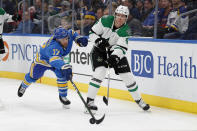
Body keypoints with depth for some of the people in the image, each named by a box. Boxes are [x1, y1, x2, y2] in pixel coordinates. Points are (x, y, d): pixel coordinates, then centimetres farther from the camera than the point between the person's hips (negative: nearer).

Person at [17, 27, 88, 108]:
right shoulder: (53, 47, -49)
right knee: (33, 77, 17)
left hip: (57, 58, 4)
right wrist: (65, 67, -85)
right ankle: (23, 86, 52)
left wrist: (79, 38, -20)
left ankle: (63, 96, -6)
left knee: (62, 74, -22)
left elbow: (72, 33, -2)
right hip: (42, 59, -4)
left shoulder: (68, 35, -29)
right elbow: (54, 59, -68)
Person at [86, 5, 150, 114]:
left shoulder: (125, 30, -17)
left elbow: (121, 47, -26)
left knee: (127, 76, 1)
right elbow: (92, 33, -10)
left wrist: (115, 56, -45)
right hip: (100, 49, -2)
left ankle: (139, 100, 20)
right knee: (99, 73, -23)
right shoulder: (105, 20, -18)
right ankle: (89, 101, -15)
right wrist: (98, 41, -29)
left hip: (116, 52, 2)